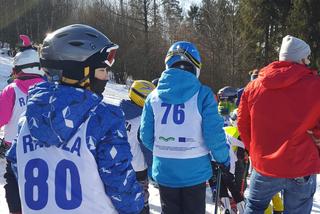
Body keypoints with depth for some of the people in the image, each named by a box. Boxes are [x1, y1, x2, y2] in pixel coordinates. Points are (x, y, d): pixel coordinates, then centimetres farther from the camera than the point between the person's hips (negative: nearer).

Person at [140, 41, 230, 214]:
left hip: (164, 171, 3)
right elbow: (214, 134, -15)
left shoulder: (154, 96, -3)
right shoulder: (203, 95, -13)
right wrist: (223, 159, 3)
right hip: (195, 171, -3)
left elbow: (146, 136, 0)